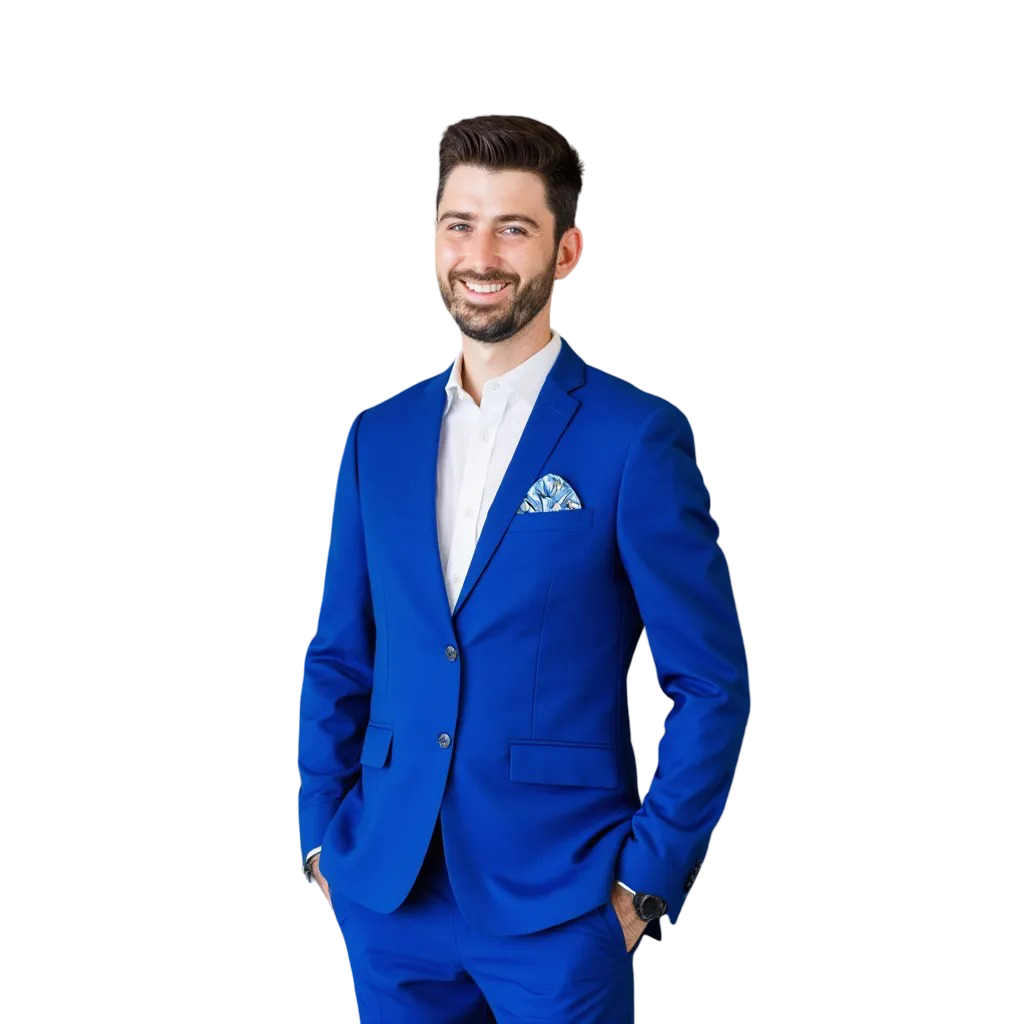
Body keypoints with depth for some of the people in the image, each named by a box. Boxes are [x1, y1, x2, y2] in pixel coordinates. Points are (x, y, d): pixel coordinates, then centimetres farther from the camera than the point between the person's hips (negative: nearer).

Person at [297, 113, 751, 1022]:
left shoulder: (638, 437, -7)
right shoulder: (378, 436, 7)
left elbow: (713, 684, -7)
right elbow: (338, 659, 13)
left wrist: (648, 880, -9)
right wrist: (321, 837, 6)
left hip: (557, 903, -4)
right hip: (388, 896, 4)